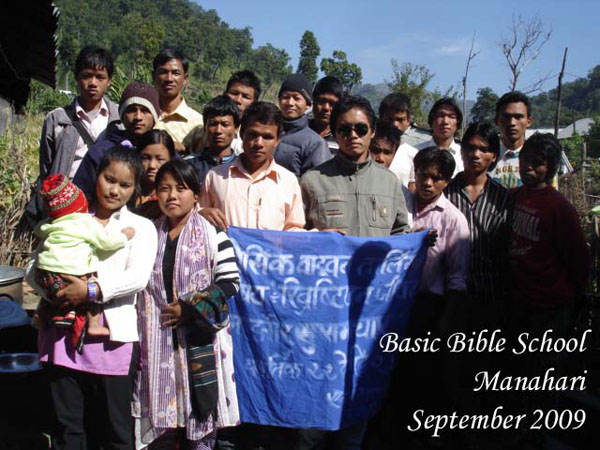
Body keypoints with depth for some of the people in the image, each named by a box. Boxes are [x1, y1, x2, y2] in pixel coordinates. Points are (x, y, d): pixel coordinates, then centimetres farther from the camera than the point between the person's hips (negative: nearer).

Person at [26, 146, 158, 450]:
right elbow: (33, 268, 9)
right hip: (62, 331, 3)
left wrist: (92, 291, -22)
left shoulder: (140, 227, 5)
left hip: (112, 336, -2)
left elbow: (138, 277, -11)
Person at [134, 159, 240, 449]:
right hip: (158, 339, 3)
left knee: (199, 412, 5)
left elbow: (229, 282, -9)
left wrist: (190, 309, -13)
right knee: (161, 419, 9)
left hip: (200, 341, -3)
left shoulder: (211, 235, -4)